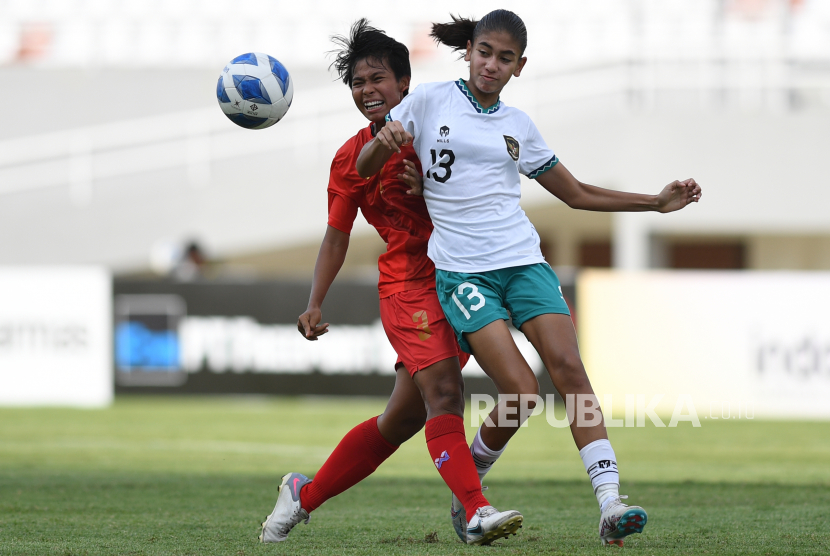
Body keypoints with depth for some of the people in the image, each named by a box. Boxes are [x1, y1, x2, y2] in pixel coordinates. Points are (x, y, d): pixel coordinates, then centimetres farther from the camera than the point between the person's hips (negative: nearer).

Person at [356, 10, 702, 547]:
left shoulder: (517, 125, 16)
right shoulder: (429, 102, 6)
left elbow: (577, 194, 24)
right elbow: (365, 168, 6)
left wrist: (658, 201, 18)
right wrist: (384, 141, -18)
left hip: (523, 261, 4)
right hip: (461, 270, -3)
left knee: (568, 367, -17)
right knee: (521, 390, -18)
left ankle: (610, 505, -23)